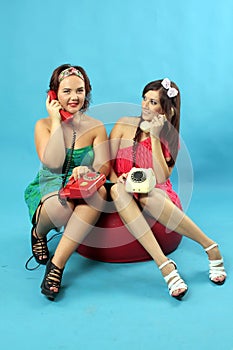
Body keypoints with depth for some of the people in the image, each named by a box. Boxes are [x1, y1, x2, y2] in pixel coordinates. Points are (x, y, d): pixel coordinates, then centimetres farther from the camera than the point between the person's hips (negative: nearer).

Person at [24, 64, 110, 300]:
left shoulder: (95, 127, 4)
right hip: (48, 187, -1)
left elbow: (105, 167, -8)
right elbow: (52, 162, -18)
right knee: (62, 205, -39)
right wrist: (57, 121, -14)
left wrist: (88, 171, -32)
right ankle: (38, 232, 2)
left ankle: (57, 264, -30)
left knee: (99, 191, -36)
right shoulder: (44, 125, 0)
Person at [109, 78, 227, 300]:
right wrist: (117, 180, -19)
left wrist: (155, 136, -11)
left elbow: (161, 177, -10)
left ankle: (210, 247, -23)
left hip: (157, 194, -1)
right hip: (126, 195, 1)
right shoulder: (124, 125, 3)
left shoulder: (171, 138, 4)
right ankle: (165, 265, -41)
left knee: (148, 197, -38)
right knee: (117, 190, -36)